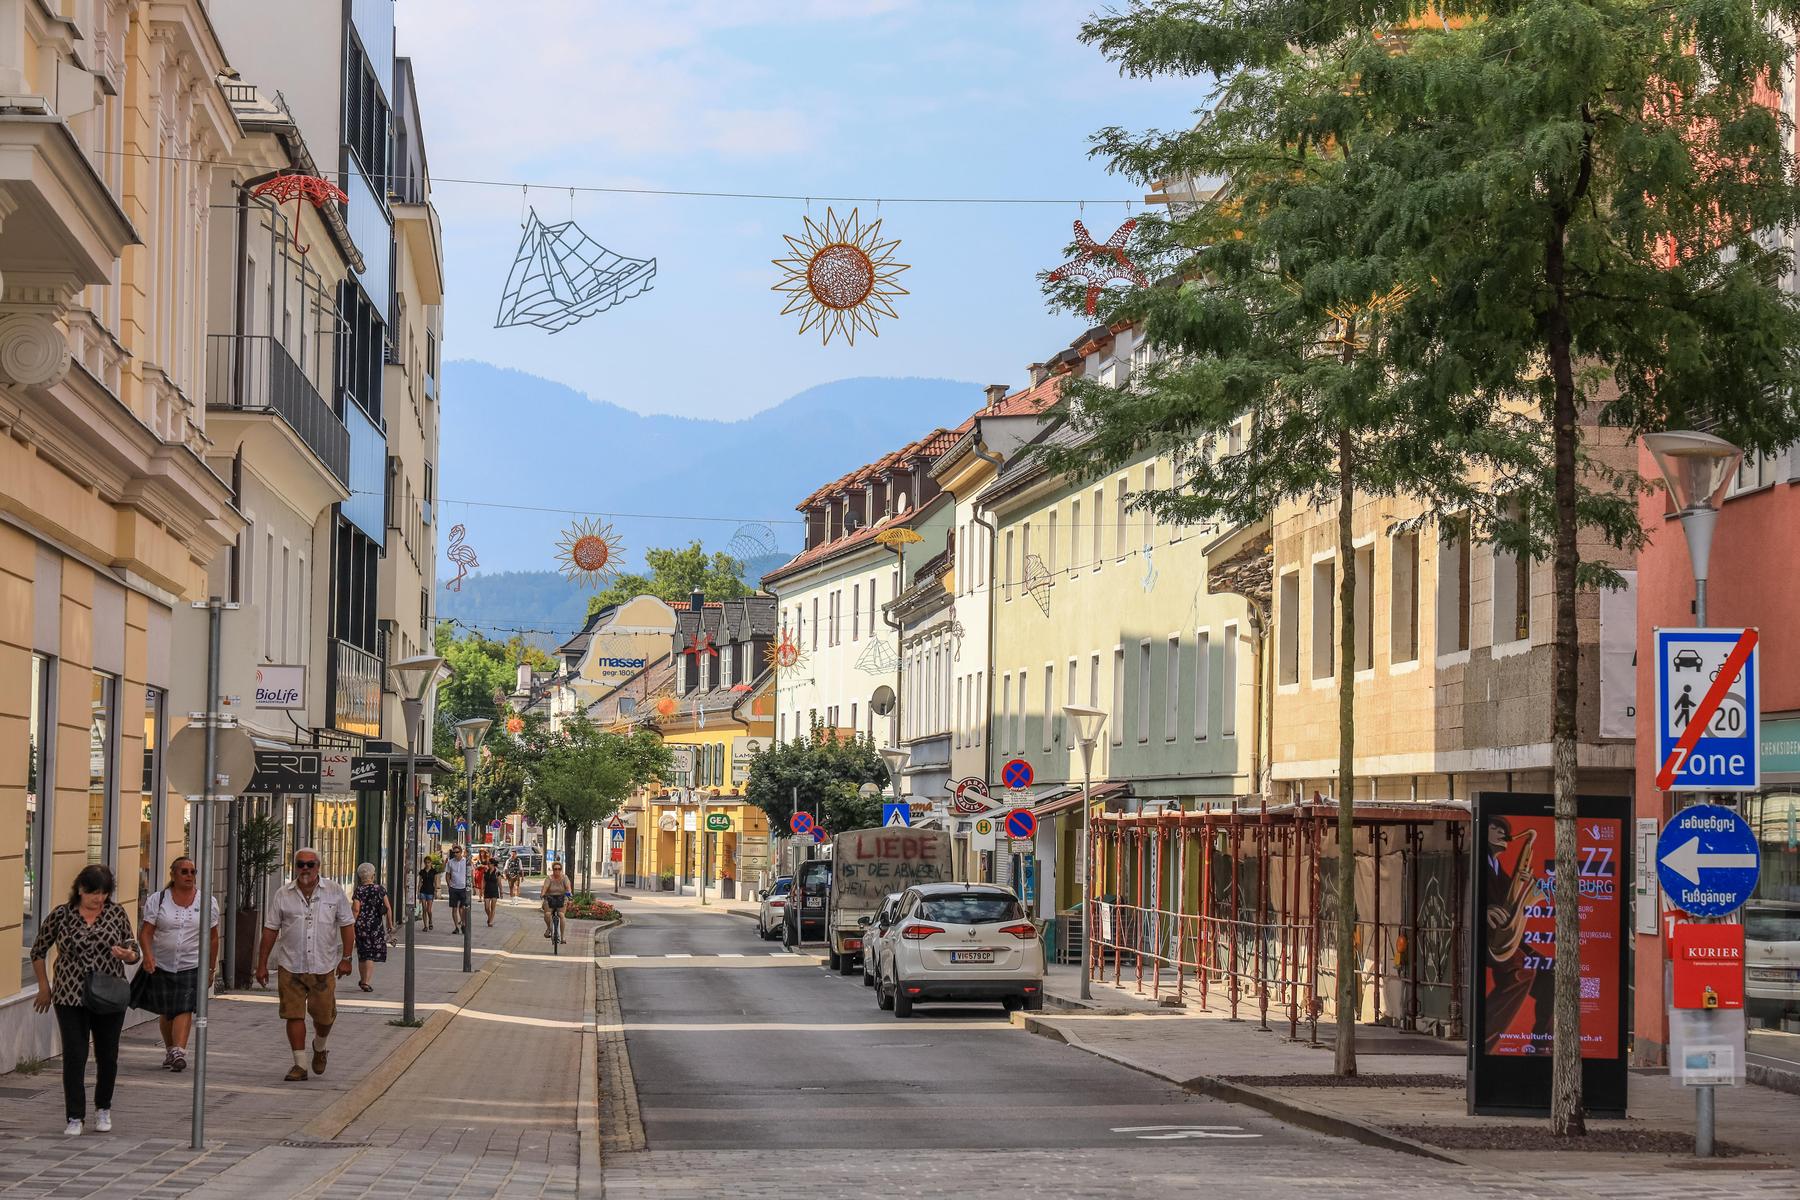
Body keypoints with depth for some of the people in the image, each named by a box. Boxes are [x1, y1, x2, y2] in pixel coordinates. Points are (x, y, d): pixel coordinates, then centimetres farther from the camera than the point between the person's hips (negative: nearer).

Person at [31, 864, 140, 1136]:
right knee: (74, 1057, -6)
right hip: (71, 999, -2)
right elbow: (38, 952, 9)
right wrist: (44, 986, 10)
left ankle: (103, 1109, 29)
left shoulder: (116, 914, 1)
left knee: (108, 1057, 9)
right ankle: (75, 1117, 0)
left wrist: (128, 955, -16)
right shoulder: (60, 916, -3)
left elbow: (134, 951, 7)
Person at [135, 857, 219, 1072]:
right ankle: (169, 1050, 25)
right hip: (162, 965, 1)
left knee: (184, 1009, -14)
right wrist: (148, 955, -22)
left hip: (192, 965, -1)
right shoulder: (157, 900, 1)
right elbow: (146, 931, -6)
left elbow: (212, 938, 10)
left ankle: (179, 1052, -22)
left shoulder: (207, 902, 4)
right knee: (165, 1012, 8)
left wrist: (211, 968, 9)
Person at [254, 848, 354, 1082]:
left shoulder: (334, 892, 2)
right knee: (294, 1015, -3)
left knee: (324, 1016, 6)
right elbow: (270, 930, 6)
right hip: (290, 966, 0)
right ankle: (300, 1065, 3)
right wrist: (262, 965, 4)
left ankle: (319, 1049, 36)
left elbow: (347, 925, 6)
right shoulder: (283, 894, 3)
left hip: (323, 966, 0)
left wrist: (346, 958, -2)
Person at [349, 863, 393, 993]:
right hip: (376, 925, 0)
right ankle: (366, 981, -12)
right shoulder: (380, 889, -1)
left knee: (362, 954, 15)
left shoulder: (358, 891, -6)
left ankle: (363, 980, 27)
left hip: (361, 925, 0)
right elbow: (388, 907, -1)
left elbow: (356, 909, -12)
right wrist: (390, 924, 8)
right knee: (371, 955, 1)